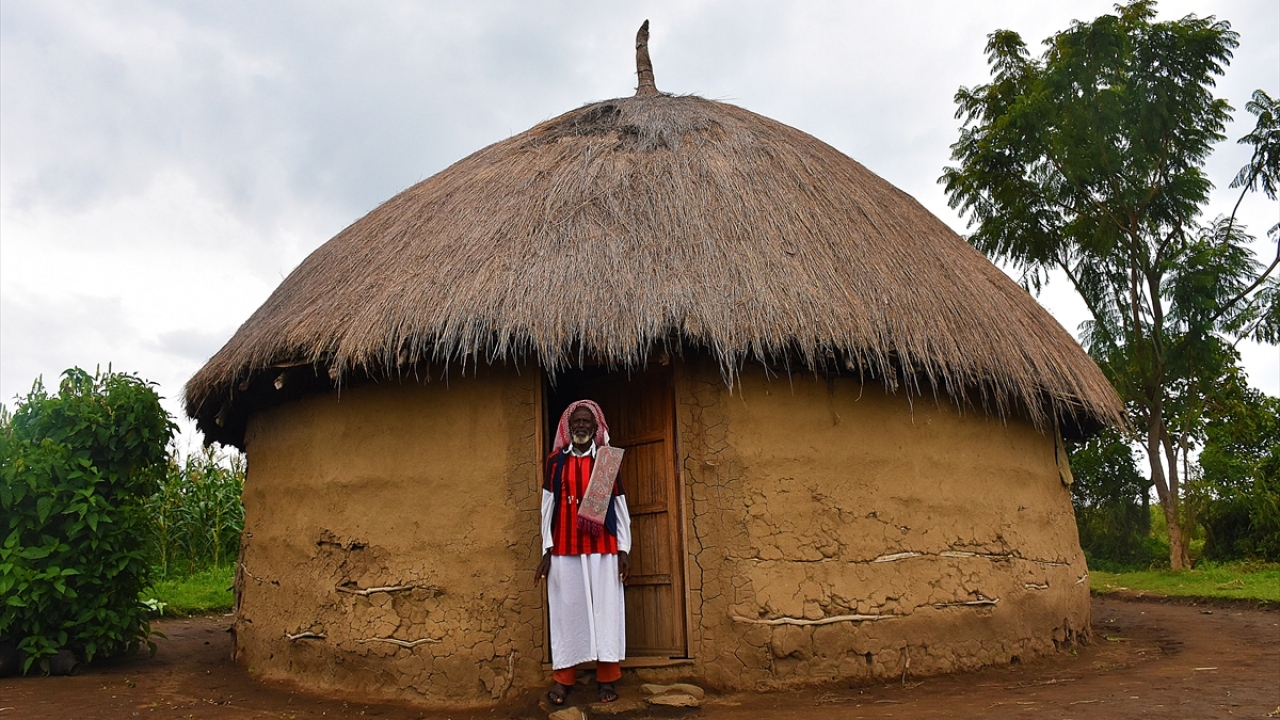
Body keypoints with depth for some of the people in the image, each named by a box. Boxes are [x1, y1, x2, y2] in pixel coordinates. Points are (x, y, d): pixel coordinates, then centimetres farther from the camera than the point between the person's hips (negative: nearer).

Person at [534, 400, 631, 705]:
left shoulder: (607, 459, 4)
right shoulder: (555, 461, 5)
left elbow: (620, 505, 5)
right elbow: (548, 506, 5)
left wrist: (624, 548, 0)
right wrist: (546, 550, 1)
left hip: (602, 546, 0)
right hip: (565, 547, 0)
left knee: (605, 608, 3)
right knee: (567, 607, 5)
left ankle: (606, 678, 11)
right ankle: (563, 677, 14)